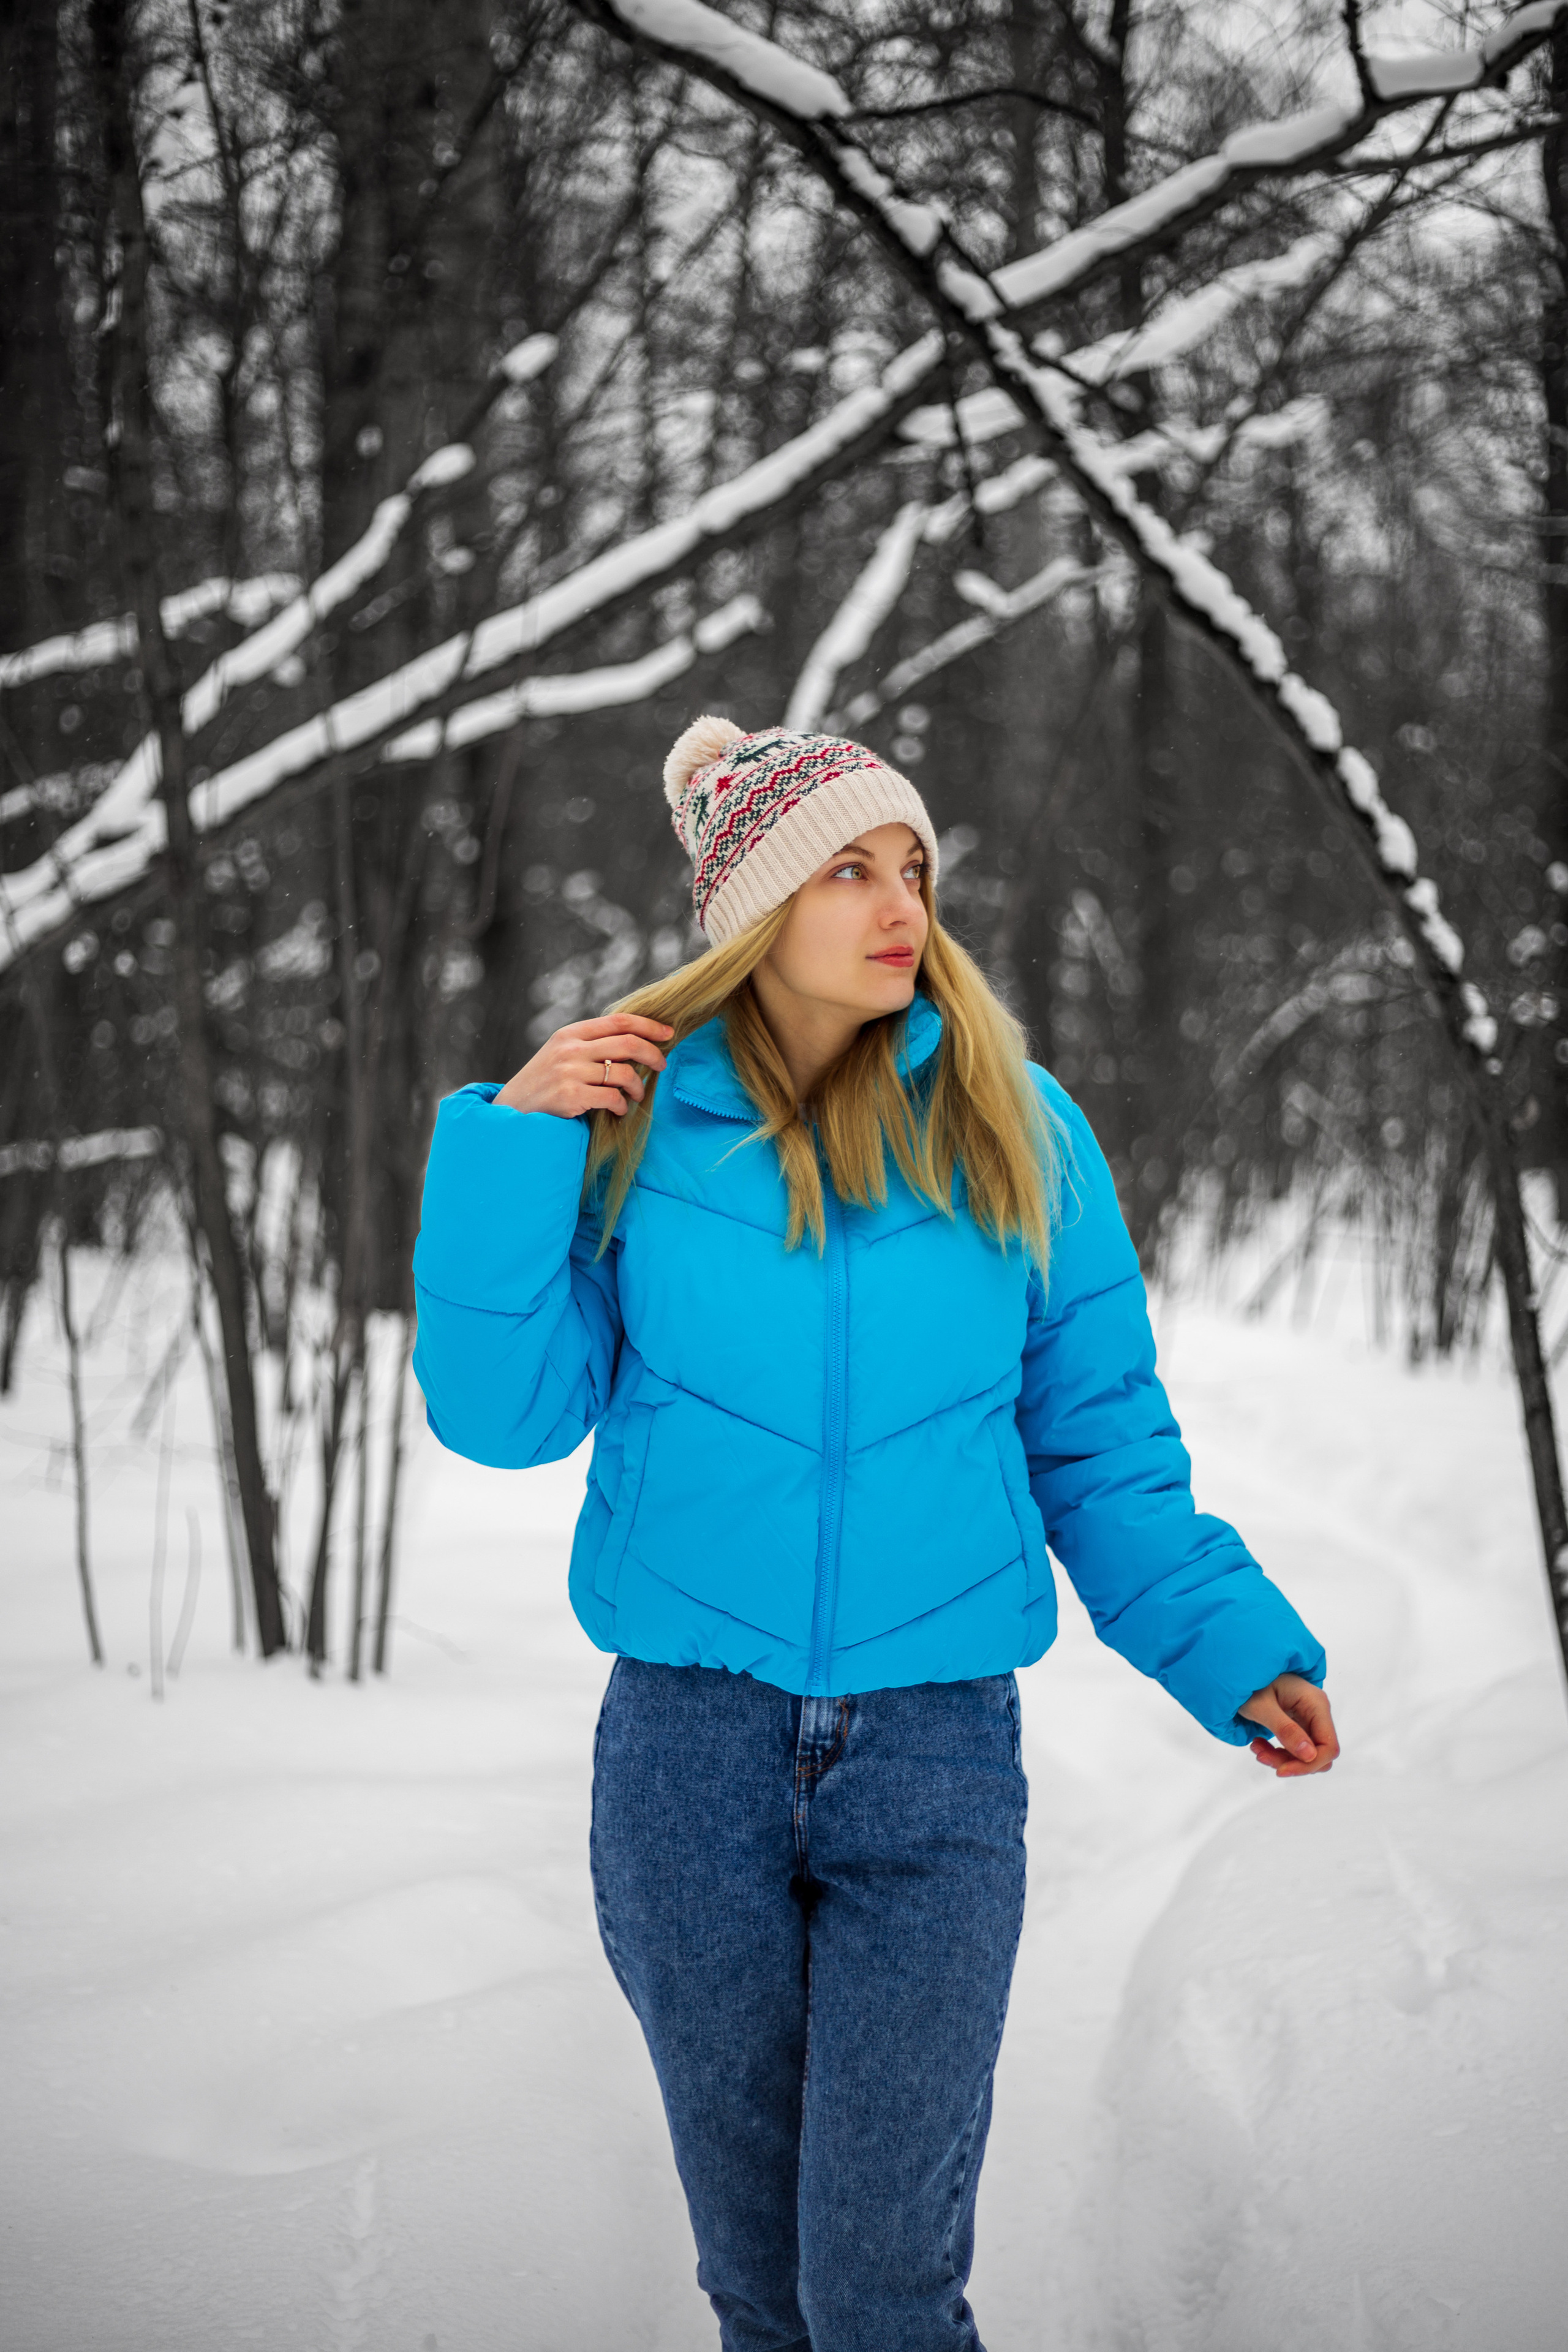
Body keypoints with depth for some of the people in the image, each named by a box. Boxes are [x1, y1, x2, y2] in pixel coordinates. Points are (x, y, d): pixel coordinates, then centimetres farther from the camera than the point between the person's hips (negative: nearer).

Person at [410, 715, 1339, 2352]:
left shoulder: (1013, 1127, 2)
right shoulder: (632, 1119, 1)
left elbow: (1099, 1438, 6)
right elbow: (505, 1413, -1)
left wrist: (1227, 1643, -4)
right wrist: (505, 1146, -10)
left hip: (934, 1745, -1)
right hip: (690, 1739, 1)